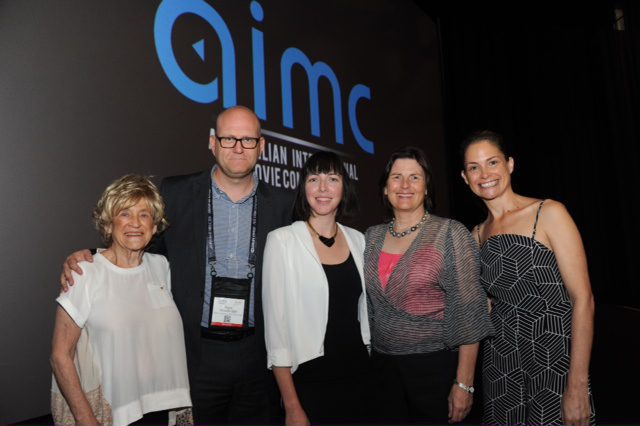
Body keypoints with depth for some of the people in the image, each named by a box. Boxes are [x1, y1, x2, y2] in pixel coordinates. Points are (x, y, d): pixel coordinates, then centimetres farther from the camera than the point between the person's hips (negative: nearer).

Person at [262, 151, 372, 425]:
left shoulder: (357, 240, 3)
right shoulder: (282, 240, -11)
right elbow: (276, 323, -11)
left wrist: (373, 373, 12)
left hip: (359, 377, 5)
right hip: (310, 381, -4)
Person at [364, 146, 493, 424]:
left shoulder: (450, 234, -9)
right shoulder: (372, 237, 4)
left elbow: (467, 311, -11)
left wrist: (464, 383, -13)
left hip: (435, 366, -4)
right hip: (383, 366, 4)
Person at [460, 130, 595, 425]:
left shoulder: (549, 213, -9)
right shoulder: (478, 234, 7)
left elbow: (583, 299, -13)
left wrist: (578, 386, -17)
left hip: (554, 360, -5)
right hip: (500, 365, 5)